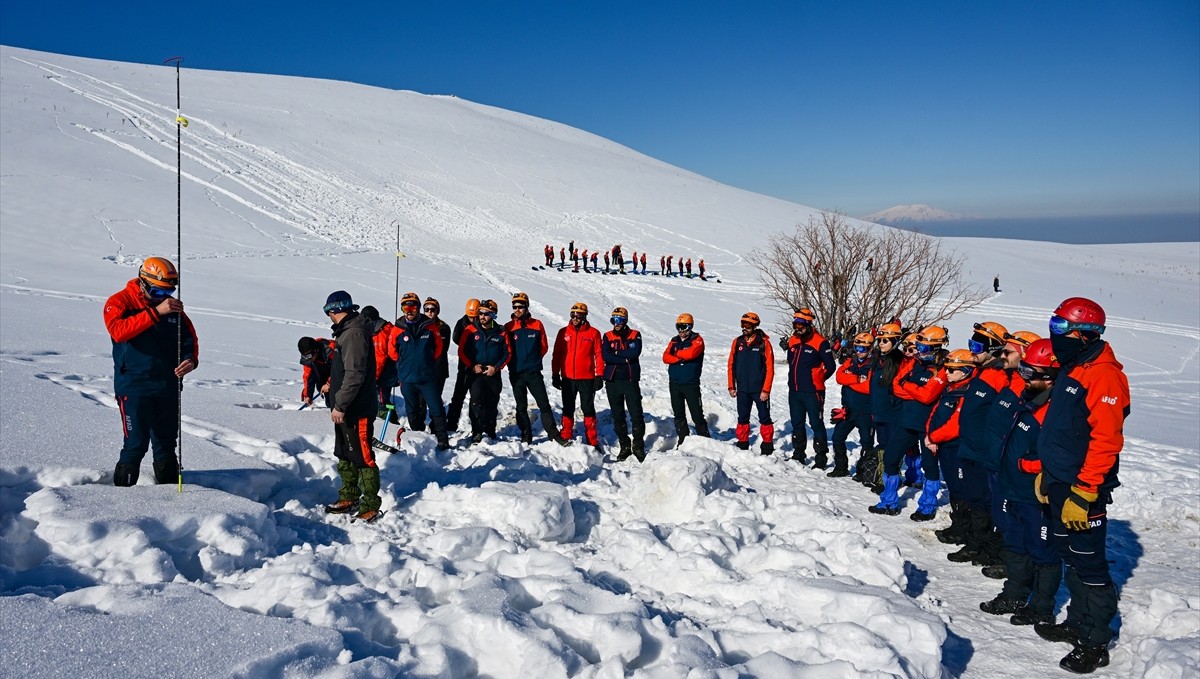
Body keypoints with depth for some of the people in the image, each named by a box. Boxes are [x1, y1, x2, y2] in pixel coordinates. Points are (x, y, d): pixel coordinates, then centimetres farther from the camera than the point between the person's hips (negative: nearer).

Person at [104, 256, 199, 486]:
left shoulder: (173, 307, 10)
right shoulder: (120, 302, -5)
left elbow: (189, 337, 13)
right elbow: (118, 331, -23)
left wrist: (191, 359, -8)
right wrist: (155, 312, -29)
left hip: (169, 386, 5)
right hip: (134, 386, -5)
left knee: (167, 441, 14)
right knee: (136, 443, -8)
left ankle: (169, 486, 26)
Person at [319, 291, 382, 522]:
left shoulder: (354, 333, -20)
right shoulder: (346, 331, 13)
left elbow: (355, 374, -25)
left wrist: (340, 405, -22)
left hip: (358, 409, -11)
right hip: (346, 408, 11)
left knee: (362, 457, -4)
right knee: (345, 455, 18)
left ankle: (371, 505, 4)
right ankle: (349, 497, 30)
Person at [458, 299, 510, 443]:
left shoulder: (501, 332, 2)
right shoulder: (470, 330, 0)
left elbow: (507, 354, 6)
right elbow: (462, 351, 2)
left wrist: (496, 367, -8)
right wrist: (472, 366, -9)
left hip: (494, 375, 1)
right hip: (476, 374, -1)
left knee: (491, 405, 5)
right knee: (476, 401, -19)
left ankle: (491, 433, 19)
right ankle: (477, 432, -9)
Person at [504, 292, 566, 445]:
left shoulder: (537, 325, 1)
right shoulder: (508, 327, 0)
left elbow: (544, 346, 7)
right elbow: (506, 350, 3)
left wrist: (533, 359, 4)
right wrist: (516, 362, 2)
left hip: (534, 372, -1)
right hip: (516, 373, 1)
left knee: (544, 404, 0)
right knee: (521, 407, 9)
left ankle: (553, 434, 7)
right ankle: (526, 436, 17)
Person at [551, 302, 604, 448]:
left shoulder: (593, 333, -1)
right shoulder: (563, 332, 4)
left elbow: (599, 355, -1)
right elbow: (556, 355, 7)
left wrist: (599, 376, -5)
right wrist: (555, 375, 4)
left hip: (587, 378, -2)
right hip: (567, 378, 2)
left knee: (588, 409, 3)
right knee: (568, 409, 10)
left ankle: (592, 442, 8)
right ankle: (566, 438, 18)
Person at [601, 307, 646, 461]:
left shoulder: (635, 335, 4)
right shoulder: (607, 336, 8)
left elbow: (635, 352, -14)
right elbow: (605, 356, -7)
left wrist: (616, 353, -7)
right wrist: (625, 358, -11)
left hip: (630, 380, -2)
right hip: (612, 380, 2)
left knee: (636, 415, -6)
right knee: (617, 416, 7)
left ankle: (638, 447, 4)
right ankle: (624, 447, 17)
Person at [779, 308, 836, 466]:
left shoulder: (820, 342, -12)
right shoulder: (792, 341, 8)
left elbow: (830, 367, -7)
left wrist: (817, 380, -1)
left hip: (812, 392, -7)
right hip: (794, 391, 7)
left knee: (817, 424, -3)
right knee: (797, 424, 16)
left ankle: (821, 458, 4)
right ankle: (798, 455, 29)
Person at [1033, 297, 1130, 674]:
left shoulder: (1105, 375, -17)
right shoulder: (1070, 370, 14)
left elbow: (1105, 440, -22)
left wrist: (1083, 492, -24)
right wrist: (1047, 474, 20)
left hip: (1083, 488, -9)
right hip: (1060, 483, 9)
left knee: (1088, 564, -1)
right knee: (1071, 557, 17)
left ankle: (1095, 643, 8)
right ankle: (1078, 622, 30)